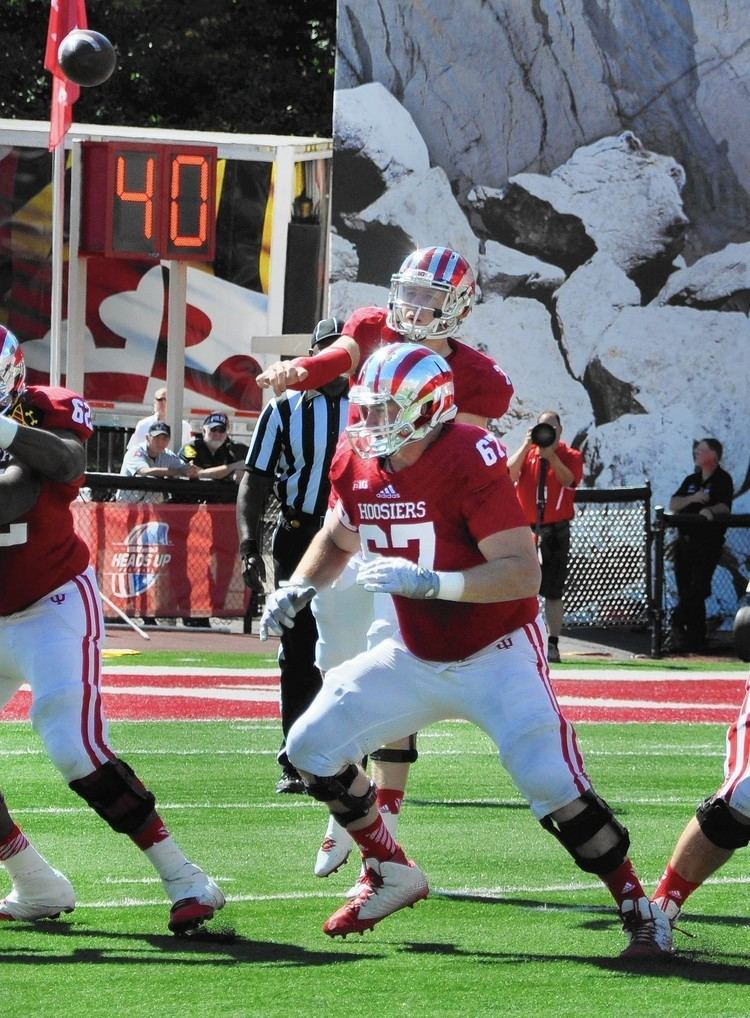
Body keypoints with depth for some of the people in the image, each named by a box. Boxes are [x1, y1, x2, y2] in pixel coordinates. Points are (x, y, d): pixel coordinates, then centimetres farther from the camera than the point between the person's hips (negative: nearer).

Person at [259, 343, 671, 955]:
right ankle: (392, 877, 21)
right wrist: (298, 588, 0)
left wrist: (432, 583, -41)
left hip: (497, 653, -7)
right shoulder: (358, 465, -5)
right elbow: (337, 538, 18)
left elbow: (523, 573, -31)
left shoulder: (470, 460, -25)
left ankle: (640, 912, -6)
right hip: (418, 658, 7)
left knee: (552, 783, -22)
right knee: (312, 748, 3)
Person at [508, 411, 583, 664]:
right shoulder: (525, 454, 9)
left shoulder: (571, 456, 5)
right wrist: (528, 445, -15)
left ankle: (552, 643, 0)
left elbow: (567, 479, -14)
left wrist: (550, 452, -19)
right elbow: (509, 474, -10)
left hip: (556, 531, -1)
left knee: (553, 592, -1)